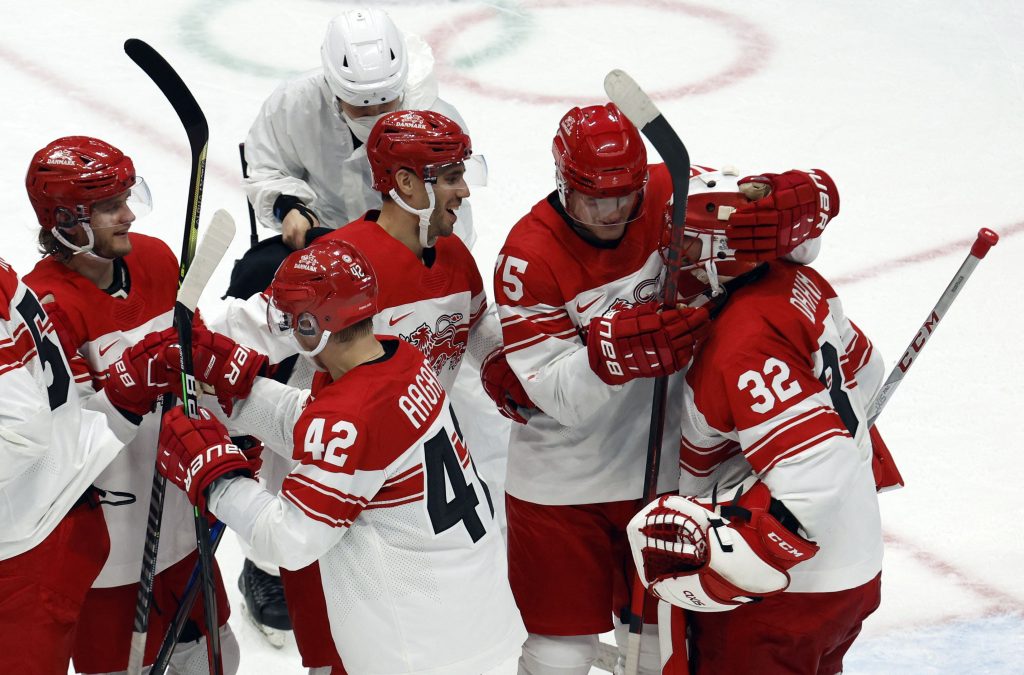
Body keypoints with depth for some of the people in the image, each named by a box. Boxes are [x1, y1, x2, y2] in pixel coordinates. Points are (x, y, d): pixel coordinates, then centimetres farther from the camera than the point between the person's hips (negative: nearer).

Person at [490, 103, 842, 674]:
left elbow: (812, 198, -16)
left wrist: (781, 219, -39)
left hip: (662, 464, 3)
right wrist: (615, 350, -42)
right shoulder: (530, 256, -20)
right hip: (561, 481, -2)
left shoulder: (674, 195, -14)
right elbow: (556, 394, -23)